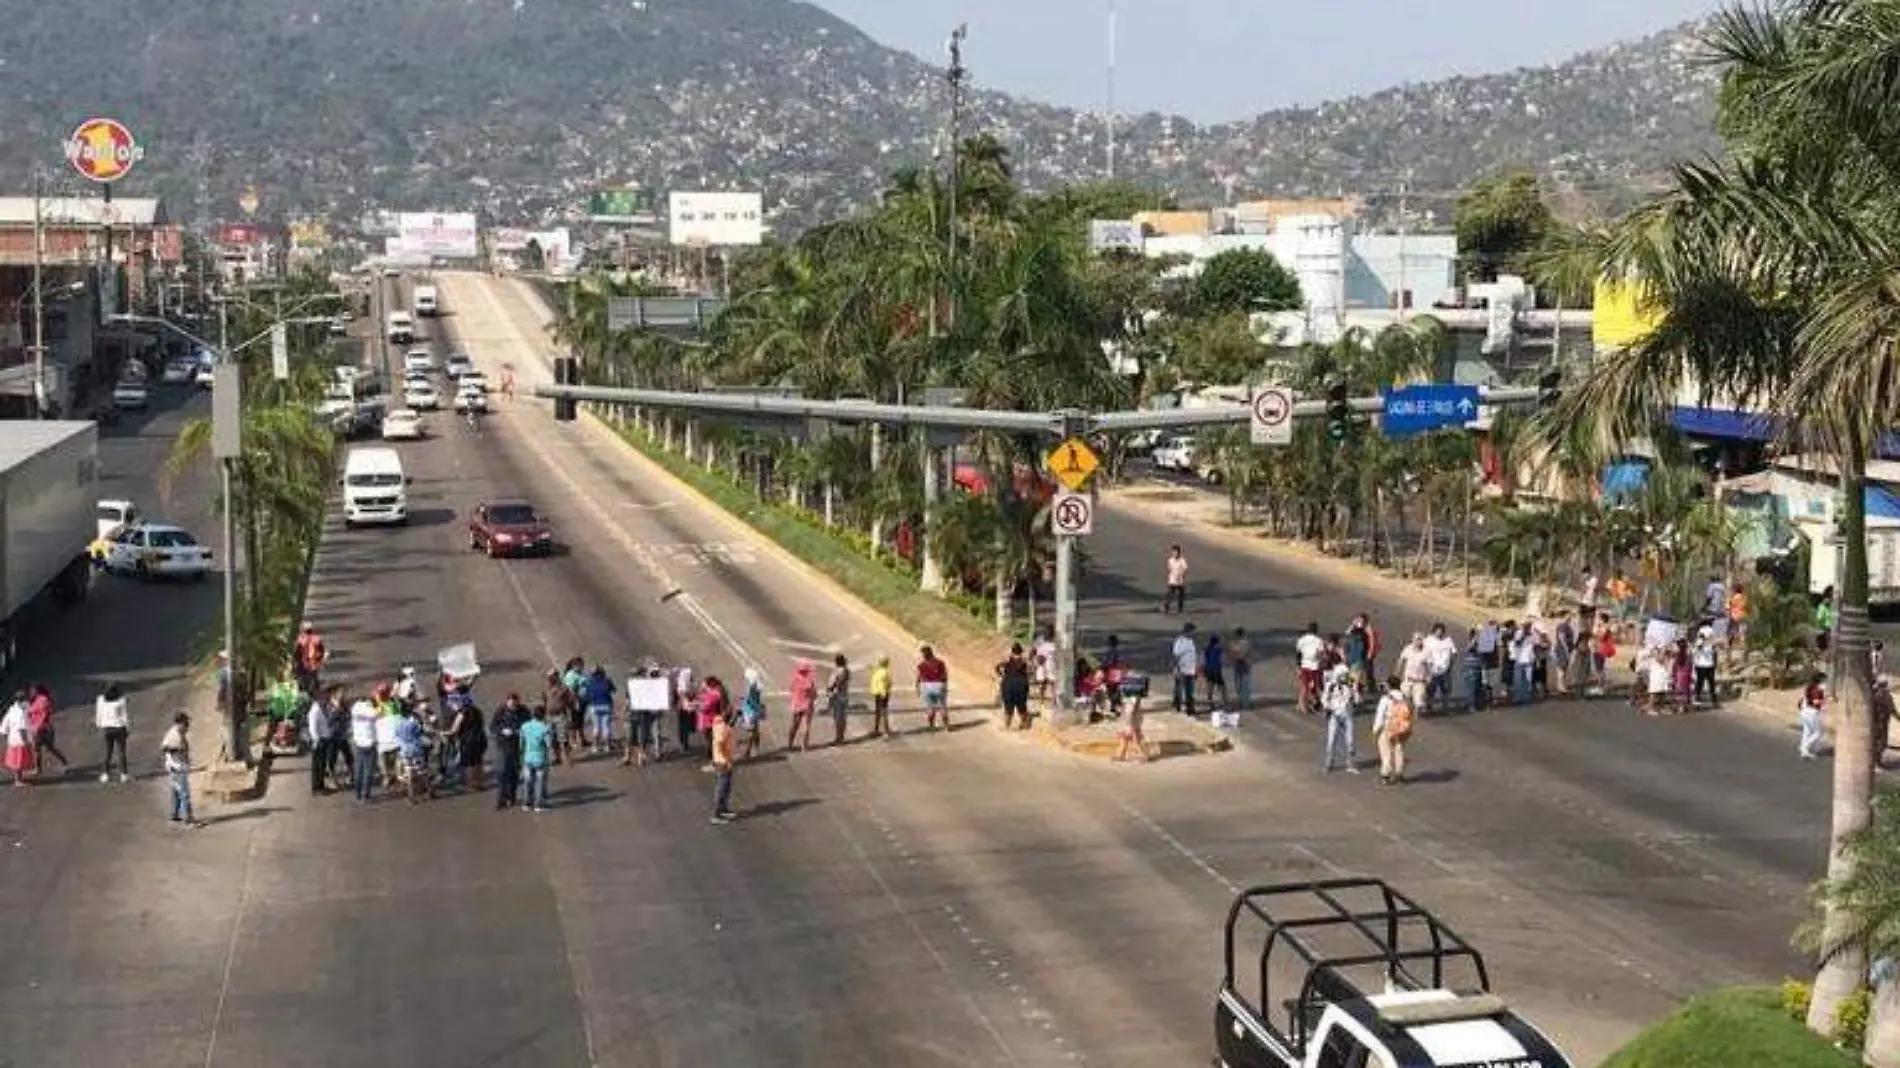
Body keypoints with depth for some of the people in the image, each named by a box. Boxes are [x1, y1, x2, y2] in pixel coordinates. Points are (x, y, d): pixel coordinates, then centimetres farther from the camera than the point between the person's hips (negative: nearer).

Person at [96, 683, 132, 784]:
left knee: (107, 752, 10)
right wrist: (128, 730, 3)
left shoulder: (101, 700, -3)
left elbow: (98, 715, 2)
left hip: (106, 728, 2)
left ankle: (105, 774, 5)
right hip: (119, 727, -2)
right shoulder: (121, 700, -10)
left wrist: (100, 728, 13)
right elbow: (125, 716, -6)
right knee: (121, 752, 5)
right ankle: (124, 774, 5)